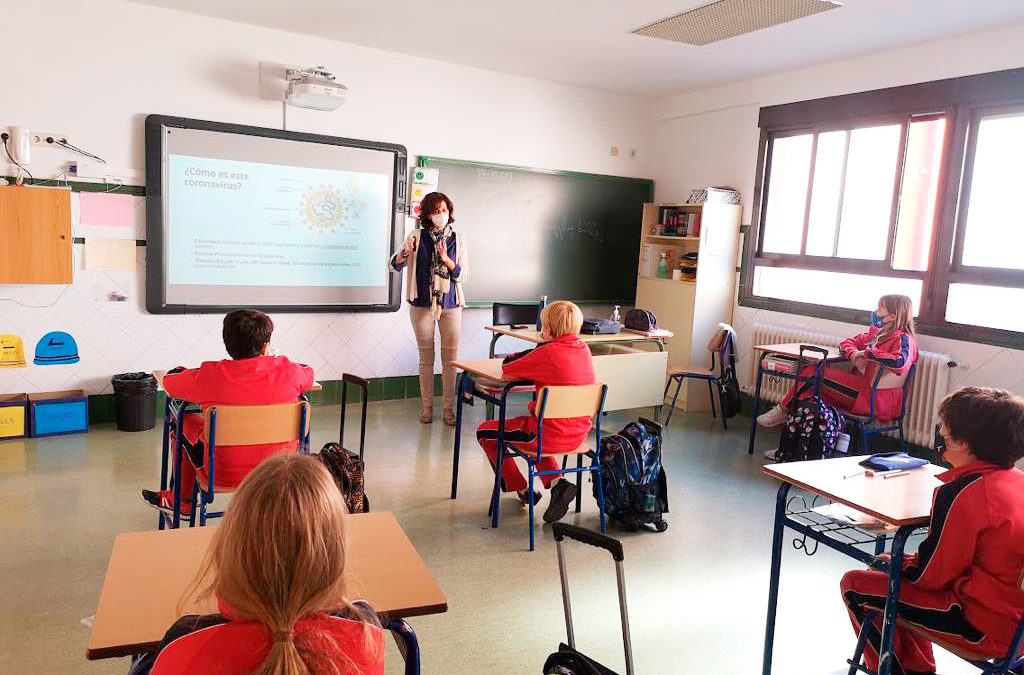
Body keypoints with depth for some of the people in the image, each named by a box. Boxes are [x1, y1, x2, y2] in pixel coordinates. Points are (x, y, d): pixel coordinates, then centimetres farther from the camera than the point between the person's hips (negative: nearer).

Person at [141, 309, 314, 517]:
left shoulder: (212, 376, -19)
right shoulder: (287, 371, -14)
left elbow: (169, 382, 0)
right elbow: (309, 374, 10)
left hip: (226, 474, -2)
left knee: (184, 423, 23)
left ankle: (181, 501, 41)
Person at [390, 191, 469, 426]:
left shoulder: (458, 239, 5)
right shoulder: (417, 237, 3)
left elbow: (462, 275, 1)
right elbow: (393, 265, 2)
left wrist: (446, 259, -16)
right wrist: (405, 253, -19)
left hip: (450, 304, 0)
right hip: (422, 304, 0)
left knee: (450, 358, 1)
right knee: (426, 357, 5)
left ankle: (449, 408, 10)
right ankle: (427, 407, 15)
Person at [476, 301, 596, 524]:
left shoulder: (548, 353, -19)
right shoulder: (584, 349, 2)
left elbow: (506, 369, -9)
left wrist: (541, 345, -1)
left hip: (549, 437, -7)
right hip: (578, 435, 8)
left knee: (484, 432, 13)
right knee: (536, 431, 40)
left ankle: (523, 491, 22)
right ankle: (556, 482, 17)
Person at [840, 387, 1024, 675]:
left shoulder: (961, 494, -25)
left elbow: (930, 575, -18)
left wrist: (900, 563, 3)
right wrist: (908, 561, 11)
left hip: (984, 628, -9)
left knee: (855, 586, -1)